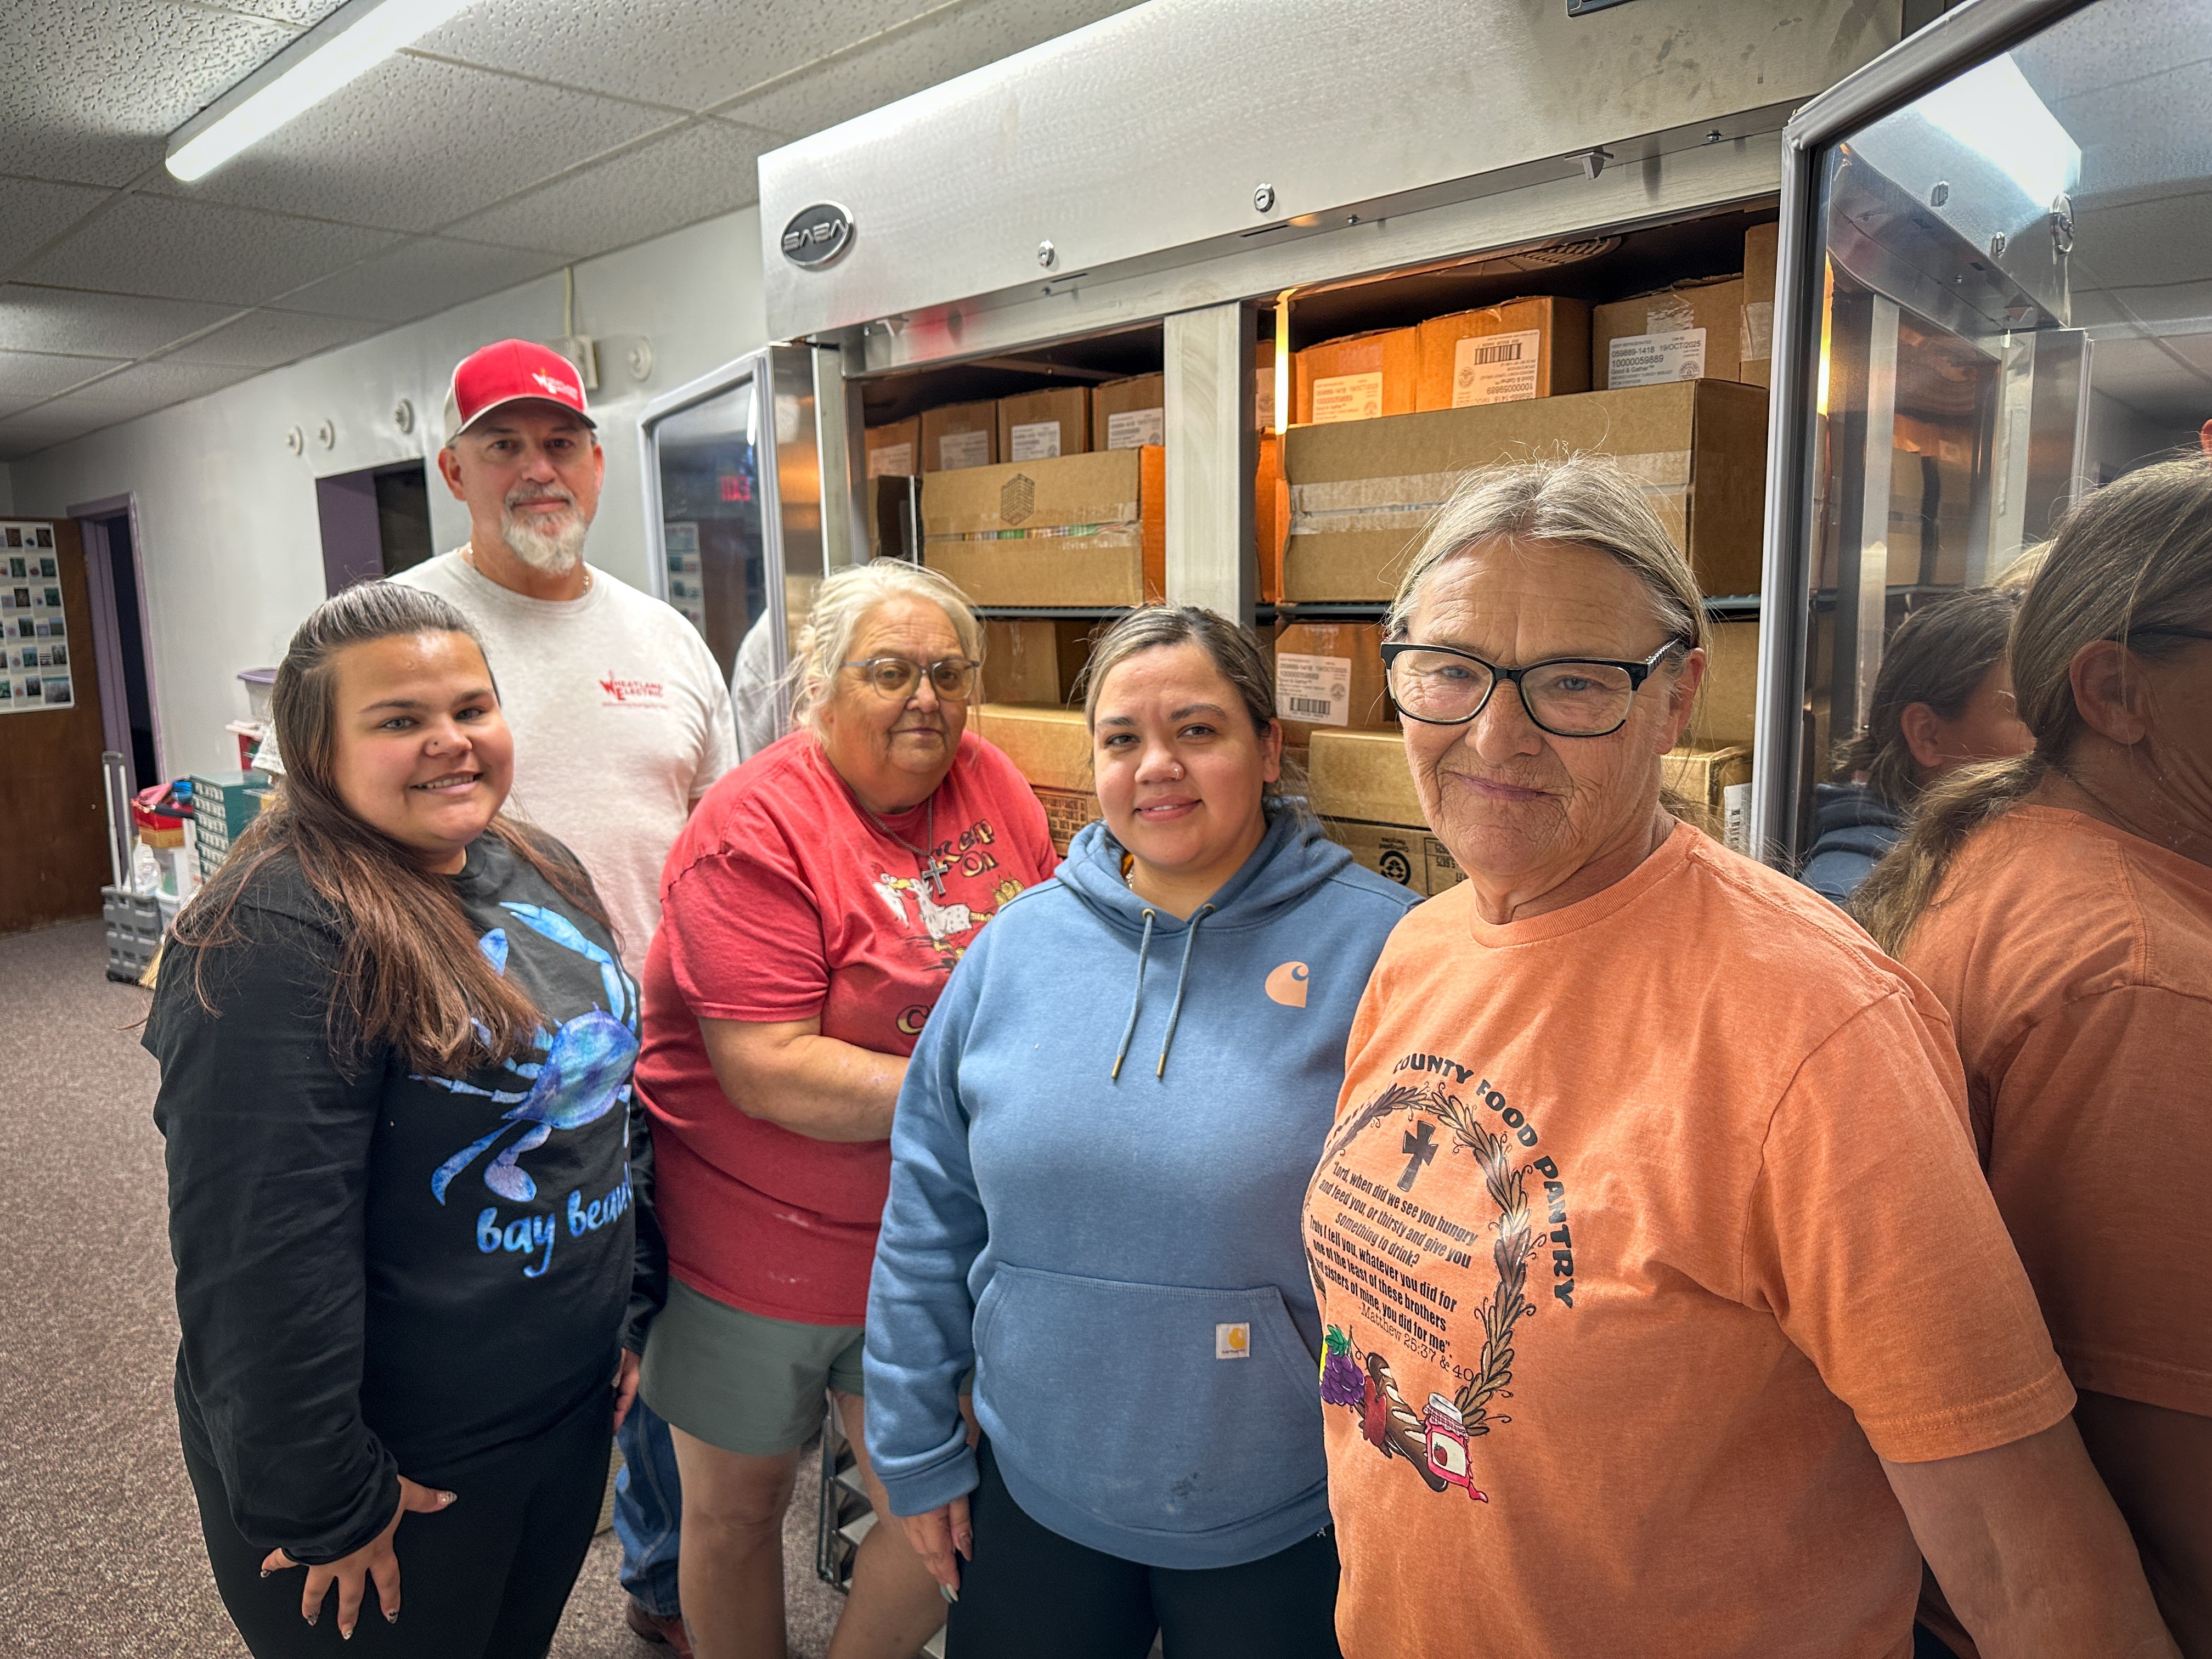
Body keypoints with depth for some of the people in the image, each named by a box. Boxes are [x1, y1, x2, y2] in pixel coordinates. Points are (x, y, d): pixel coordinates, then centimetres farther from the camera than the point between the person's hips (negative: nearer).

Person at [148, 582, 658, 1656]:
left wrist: (631, 1306, 12)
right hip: (405, 1475, -7)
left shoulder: (543, 871, 1)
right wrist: (324, 1507, -18)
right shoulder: (277, 941, -25)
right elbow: (261, 1260, -25)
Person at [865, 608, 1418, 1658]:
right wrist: (916, 1448, 6)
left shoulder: (1381, 949, -15)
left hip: (1283, 1530, -3)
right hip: (1032, 1495, 4)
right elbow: (931, 1207, 3)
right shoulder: (1022, 940, -3)